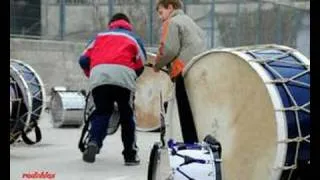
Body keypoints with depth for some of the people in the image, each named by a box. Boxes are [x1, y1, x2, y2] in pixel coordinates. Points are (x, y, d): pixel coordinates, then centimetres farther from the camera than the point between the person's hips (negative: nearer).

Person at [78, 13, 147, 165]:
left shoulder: (100, 36, 32)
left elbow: (84, 60, 22)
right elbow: (141, 66, 21)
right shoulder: (134, 38, 30)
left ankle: (93, 142, -11)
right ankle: (130, 155, 14)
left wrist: (91, 75, 38)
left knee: (101, 112, 14)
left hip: (98, 75, 1)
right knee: (126, 115, 14)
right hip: (123, 75, -1)